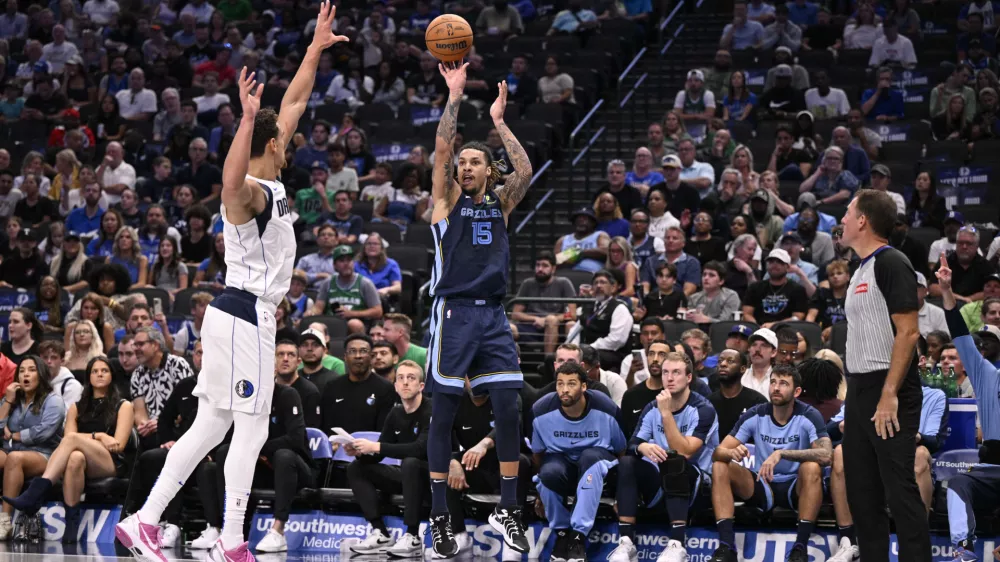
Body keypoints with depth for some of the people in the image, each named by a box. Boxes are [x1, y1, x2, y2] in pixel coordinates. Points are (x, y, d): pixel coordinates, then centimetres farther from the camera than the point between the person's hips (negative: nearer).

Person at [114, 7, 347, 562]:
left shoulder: (269, 184, 11)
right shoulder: (251, 193, -15)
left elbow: (293, 105, 21)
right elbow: (230, 182, -44)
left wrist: (315, 48, 22)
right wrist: (248, 118, -53)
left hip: (236, 314, 10)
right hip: (247, 316, -10)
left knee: (209, 426, 10)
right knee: (251, 432, -4)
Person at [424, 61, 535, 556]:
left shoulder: (500, 202, 15)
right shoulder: (448, 199, 6)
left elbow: (525, 170, 0)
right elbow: (442, 149, -7)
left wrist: (498, 121, 4)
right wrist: (454, 97, -8)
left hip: (493, 315, 3)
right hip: (454, 311, -3)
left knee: (509, 409, -5)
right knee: (443, 414, -2)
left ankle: (506, 510, 4)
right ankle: (439, 517, 2)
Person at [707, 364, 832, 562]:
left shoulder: (808, 416, -13)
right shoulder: (755, 415, -5)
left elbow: (825, 455, -29)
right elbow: (717, 453, -8)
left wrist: (781, 453, -39)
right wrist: (731, 453, -34)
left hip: (796, 488, -3)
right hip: (763, 487, 3)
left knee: (812, 468, -34)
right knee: (719, 467, -18)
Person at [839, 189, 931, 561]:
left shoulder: (891, 263, -11)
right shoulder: (861, 270, 17)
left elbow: (908, 332, -17)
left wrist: (889, 396, -23)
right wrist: (853, 403, 18)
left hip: (888, 394, -10)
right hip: (860, 391, 10)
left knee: (900, 489, -11)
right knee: (862, 492, 11)